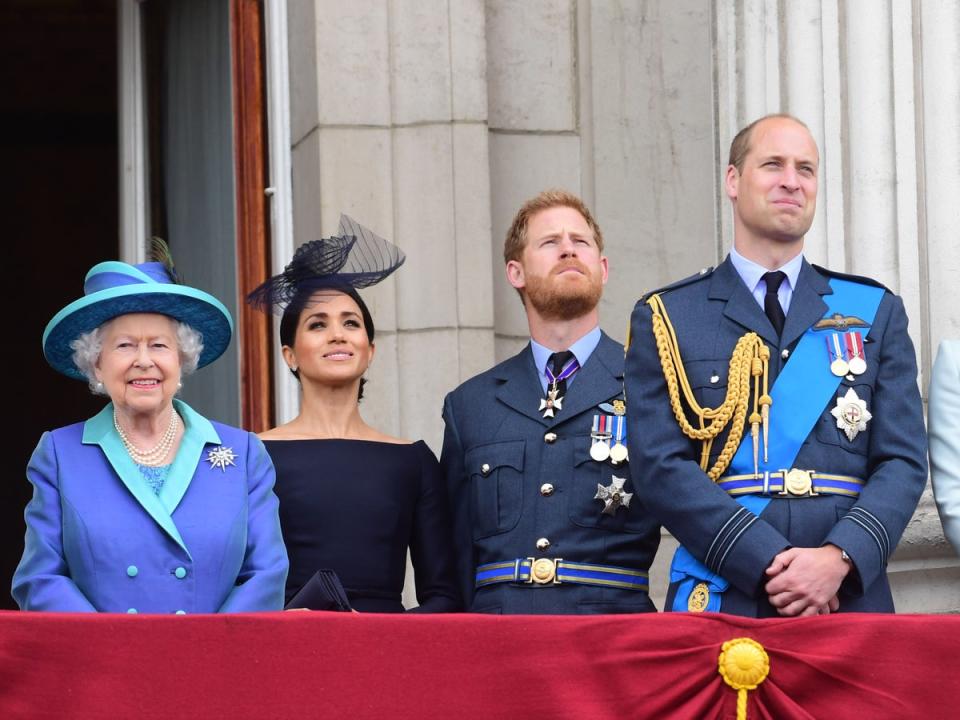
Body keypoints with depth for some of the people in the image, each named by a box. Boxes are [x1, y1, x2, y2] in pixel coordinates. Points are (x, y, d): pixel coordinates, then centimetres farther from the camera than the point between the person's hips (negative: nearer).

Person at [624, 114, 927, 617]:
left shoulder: (875, 312, 14)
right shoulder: (664, 319, 8)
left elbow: (904, 461, 6)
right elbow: (661, 466, -3)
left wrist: (840, 557, -12)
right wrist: (770, 564, -14)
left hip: (851, 601, 2)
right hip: (719, 606, -2)